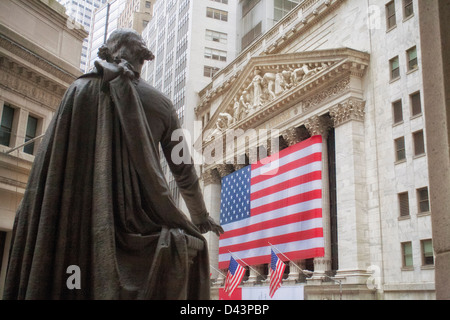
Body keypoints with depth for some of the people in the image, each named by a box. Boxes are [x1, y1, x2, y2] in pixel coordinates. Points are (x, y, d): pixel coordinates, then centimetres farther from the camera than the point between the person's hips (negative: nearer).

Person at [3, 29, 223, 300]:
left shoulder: (81, 89, 2)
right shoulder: (160, 104, 5)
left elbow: (49, 158, -2)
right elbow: (184, 171, 10)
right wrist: (201, 217, 23)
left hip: (83, 218, 1)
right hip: (141, 218, 0)